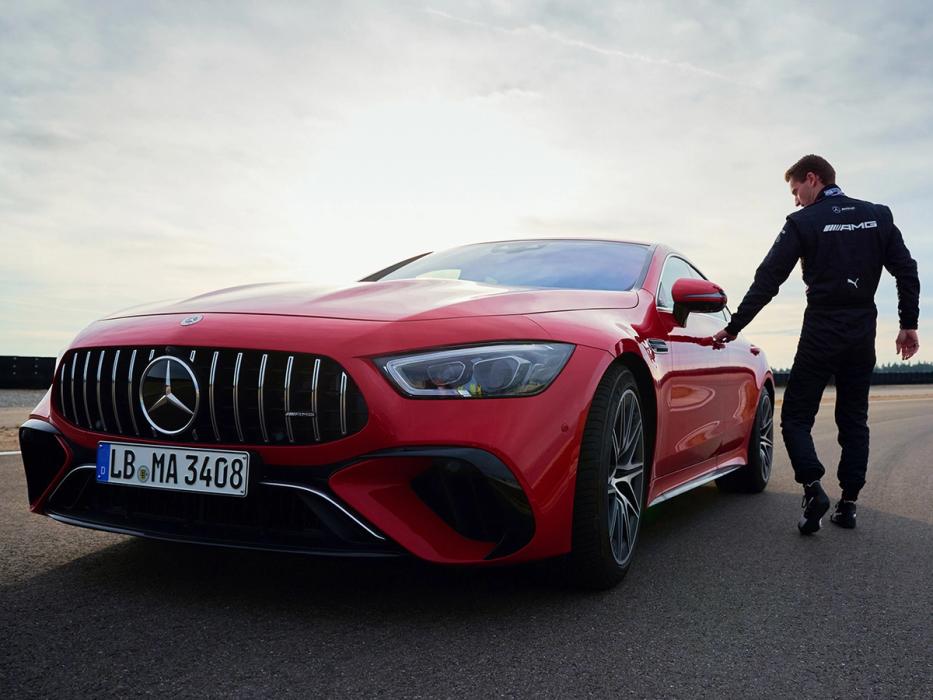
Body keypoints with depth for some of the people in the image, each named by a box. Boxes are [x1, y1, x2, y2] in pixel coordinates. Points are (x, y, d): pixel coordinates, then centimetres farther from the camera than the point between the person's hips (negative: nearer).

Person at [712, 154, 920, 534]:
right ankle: (848, 503, 11)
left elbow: (767, 281, -8)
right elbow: (906, 271, 5)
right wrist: (909, 324, 11)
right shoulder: (879, 215, 8)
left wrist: (733, 328, -4)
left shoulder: (803, 222, -6)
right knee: (854, 420, 12)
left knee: (796, 416, 2)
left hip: (821, 332, -5)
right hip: (863, 332, 5)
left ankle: (813, 487, -18)